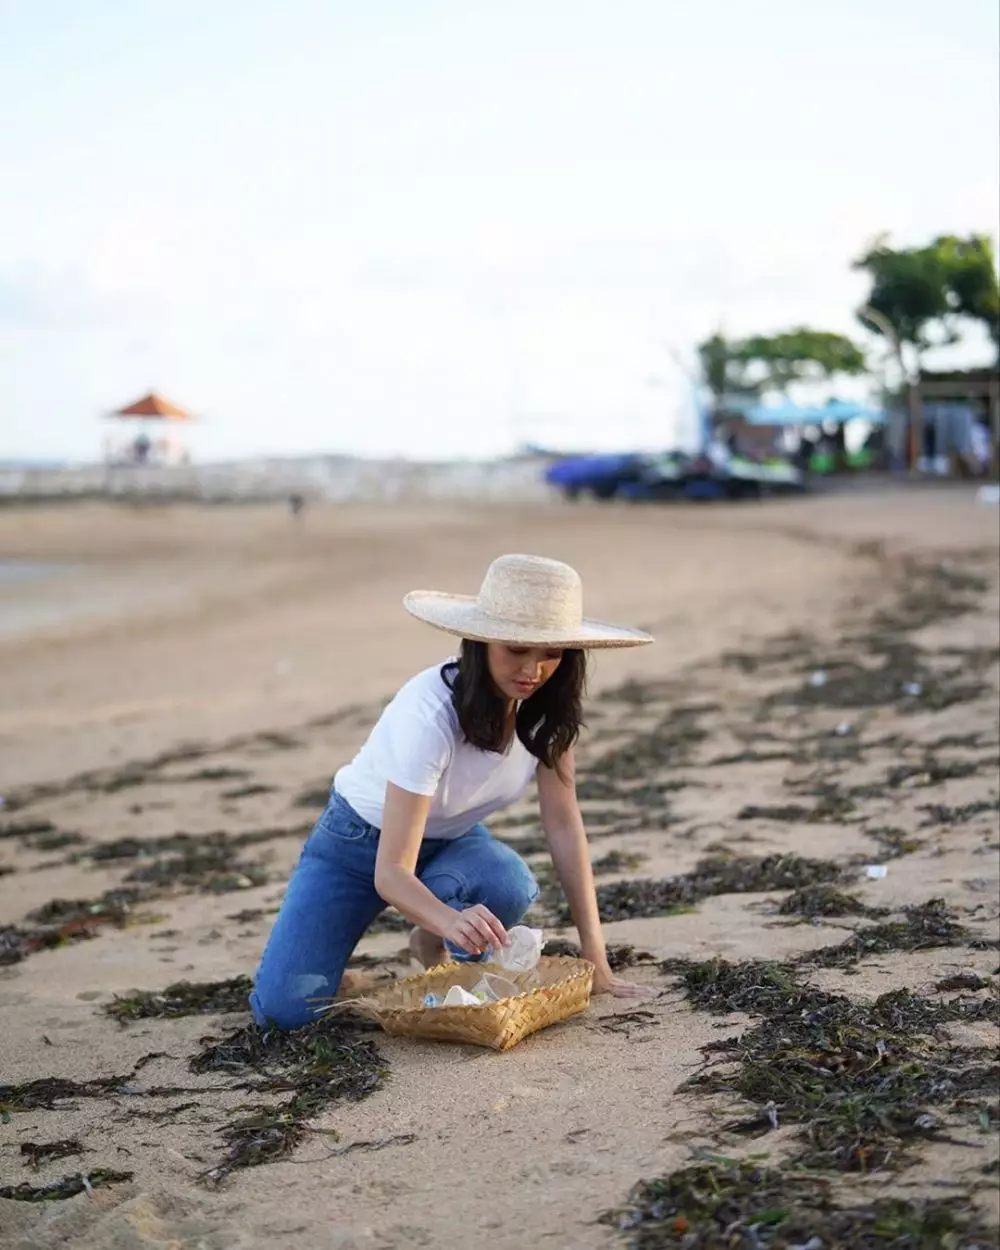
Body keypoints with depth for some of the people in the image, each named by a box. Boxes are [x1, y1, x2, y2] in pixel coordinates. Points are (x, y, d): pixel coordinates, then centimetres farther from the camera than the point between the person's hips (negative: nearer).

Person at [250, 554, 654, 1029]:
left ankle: (433, 944, 1)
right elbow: (390, 872, -36)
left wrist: (595, 957, -18)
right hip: (363, 839, -4)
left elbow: (564, 825, -13)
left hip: (452, 842, 4)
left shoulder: (547, 706, -17)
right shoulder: (431, 713, -35)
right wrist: (452, 919, -57)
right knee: (285, 1008, -22)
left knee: (509, 887, -33)